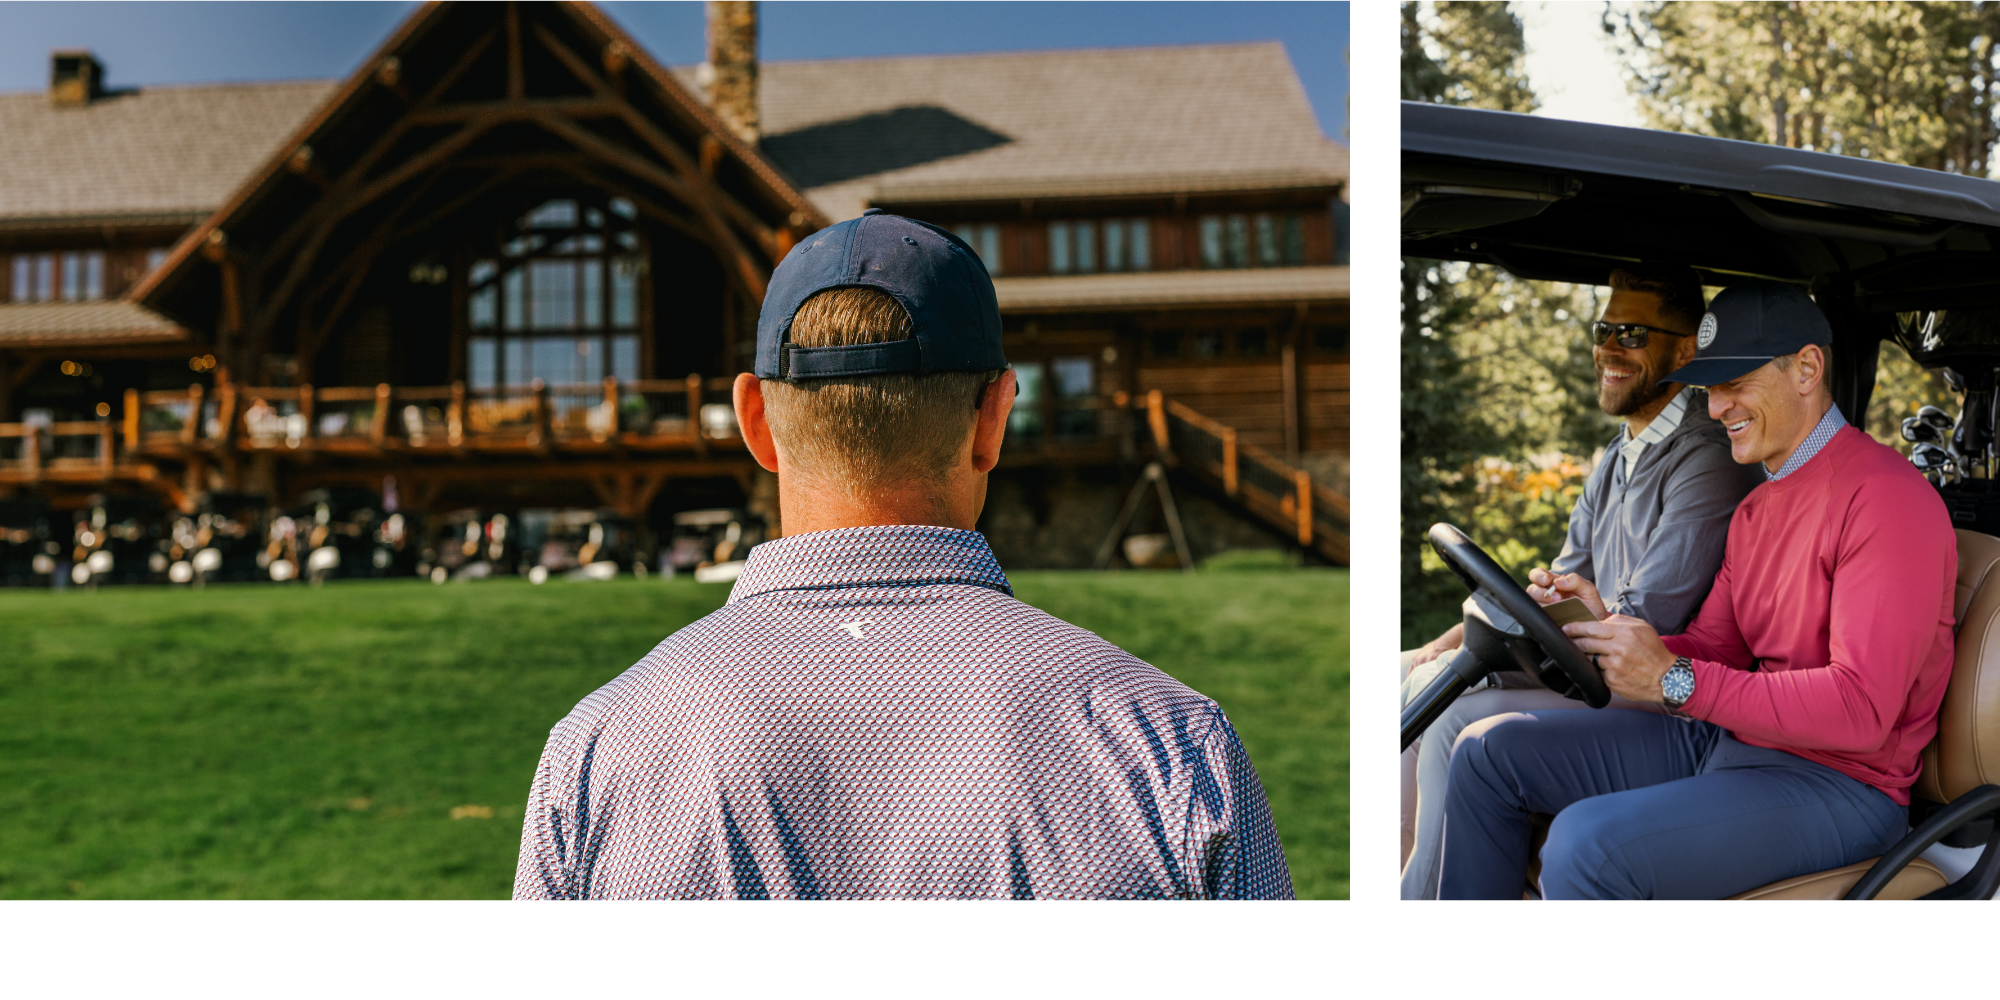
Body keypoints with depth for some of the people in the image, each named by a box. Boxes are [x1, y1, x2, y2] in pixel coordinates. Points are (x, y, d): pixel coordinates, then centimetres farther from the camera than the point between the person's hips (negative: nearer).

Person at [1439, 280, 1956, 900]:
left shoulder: (1887, 499, -16)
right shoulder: (1758, 507, 16)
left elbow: (1861, 708, -24)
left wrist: (1674, 680, -26)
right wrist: (1609, 632, -6)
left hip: (1839, 779, -9)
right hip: (1725, 736, 9)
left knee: (1588, 843, -33)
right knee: (1489, 750, 4)